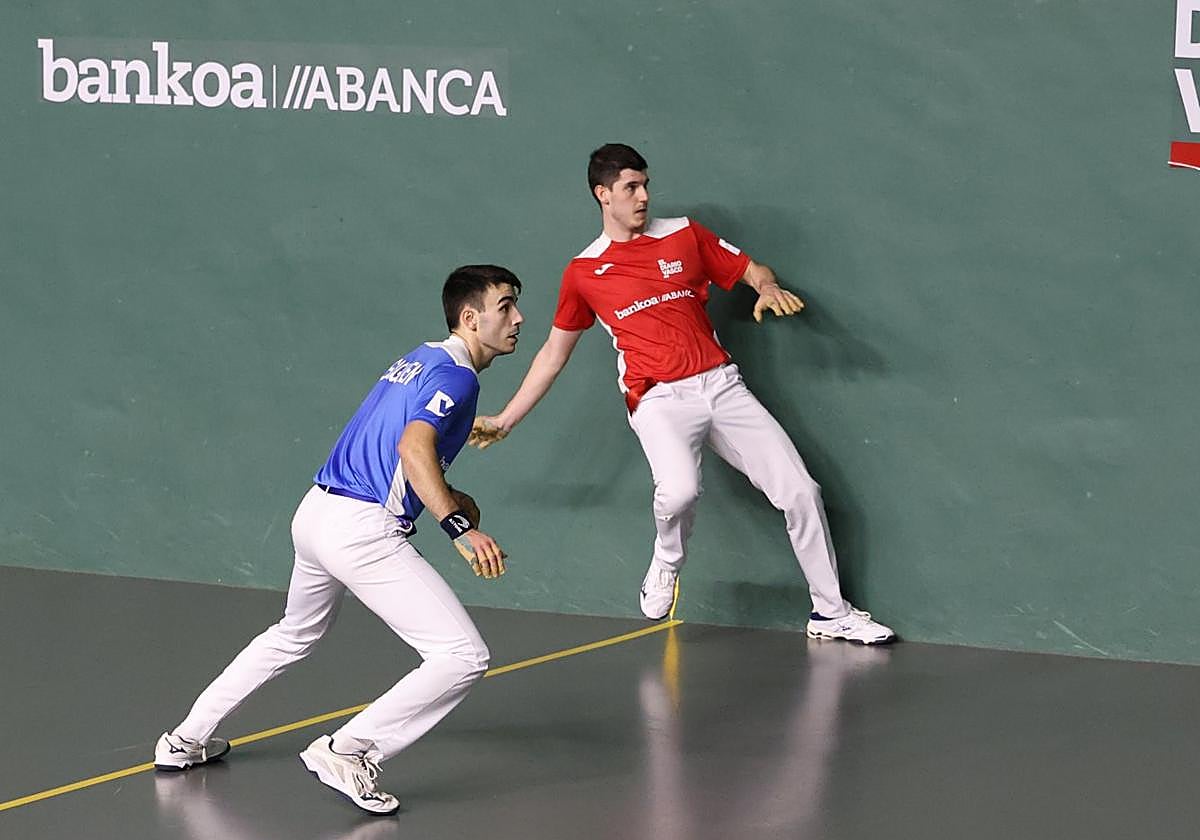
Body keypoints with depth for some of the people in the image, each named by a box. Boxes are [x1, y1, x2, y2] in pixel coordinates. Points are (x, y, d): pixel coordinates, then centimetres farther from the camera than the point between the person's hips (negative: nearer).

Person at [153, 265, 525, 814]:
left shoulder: (420, 359, 18)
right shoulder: (456, 375, -10)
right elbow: (413, 446, -28)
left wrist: (444, 497, 24)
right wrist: (458, 527, -36)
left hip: (314, 513, 10)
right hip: (363, 531, -10)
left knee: (294, 636, 34)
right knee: (464, 657, -13)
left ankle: (187, 739, 42)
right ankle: (347, 753, -11)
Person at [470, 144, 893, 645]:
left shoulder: (685, 236, 12)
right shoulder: (584, 271, 8)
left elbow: (754, 271, 18)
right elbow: (554, 353, 17)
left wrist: (768, 290, -7)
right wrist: (505, 421, 16)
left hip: (720, 384, 3)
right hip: (658, 399, -3)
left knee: (800, 490, -3)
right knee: (679, 489, -34)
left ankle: (831, 612, 12)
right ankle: (666, 566, 0)